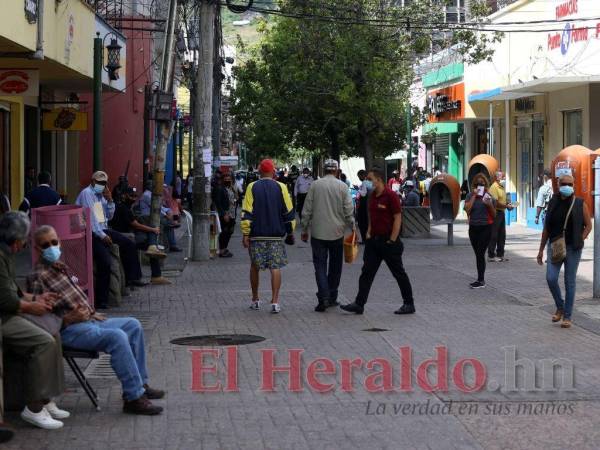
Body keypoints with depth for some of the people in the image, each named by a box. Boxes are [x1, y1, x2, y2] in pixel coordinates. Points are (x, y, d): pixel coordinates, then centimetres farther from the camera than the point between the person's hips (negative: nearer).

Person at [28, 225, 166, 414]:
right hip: (68, 330, -10)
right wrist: (68, 319, -23)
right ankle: (133, 397, -26)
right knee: (117, 336, -29)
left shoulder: (60, 268, 17)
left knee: (133, 325, 9)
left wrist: (91, 313, 12)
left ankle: (139, 384, 11)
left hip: (88, 320, 10)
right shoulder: (38, 277, -12)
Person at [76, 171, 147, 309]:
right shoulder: (86, 193, -8)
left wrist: (109, 200, 3)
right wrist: (102, 235, -19)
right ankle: (101, 300, -17)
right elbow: (90, 217, -16)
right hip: (91, 233, -9)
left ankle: (131, 277, 7)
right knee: (105, 261, -23)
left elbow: (109, 216, 18)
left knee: (129, 244, -1)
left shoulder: (101, 196, 17)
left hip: (103, 230, 9)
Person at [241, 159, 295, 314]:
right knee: (275, 267, -1)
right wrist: (290, 232, 12)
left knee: (254, 266, 13)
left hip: (256, 235, 0)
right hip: (276, 236, 0)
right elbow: (289, 212, 2)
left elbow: (247, 213, -5)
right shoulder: (281, 188, -1)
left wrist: (245, 235, -2)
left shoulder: (252, 187, -1)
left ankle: (255, 300, 20)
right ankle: (275, 302, -9)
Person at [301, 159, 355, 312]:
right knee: (335, 266, 14)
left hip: (318, 233, -1)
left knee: (320, 265, 0)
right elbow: (349, 211, -3)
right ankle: (332, 297, 20)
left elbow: (307, 210, 0)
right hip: (337, 232, 1)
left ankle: (324, 297, -15)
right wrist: (353, 228, 8)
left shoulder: (315, 185, -2)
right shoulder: (342, 186, -3)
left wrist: (304, 230, 9)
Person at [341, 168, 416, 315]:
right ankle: (359, 304, 3)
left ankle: (409, 304, 14)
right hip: (374, 240, 8)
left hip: (388, 241, -8)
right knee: (366, 273, 3)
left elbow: (397, 218, -15)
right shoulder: (372, 196, 10)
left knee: (399, 273, 3)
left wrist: (392, 241, -17)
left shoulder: (391, 195, -14)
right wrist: (369, 232, 12)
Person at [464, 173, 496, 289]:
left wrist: (490, 205, -13)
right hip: (473, 228, 3)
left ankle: (481, 280, -6)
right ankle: (481, 279, 16)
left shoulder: (489, 197, 1)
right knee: (478, 254, 9)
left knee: (480, 253, -9)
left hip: (485, 228, -3)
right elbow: (467, 209, -12)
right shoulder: (470, 196, 4)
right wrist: (474, 196, -12)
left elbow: (494, 215, 5)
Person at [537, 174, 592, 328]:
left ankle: (567, 316, 13)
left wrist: (580, 240, -10)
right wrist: (541, 250, 10)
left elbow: (588, 225, 5)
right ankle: (560, 307, 15)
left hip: (573, 248, -2)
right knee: (551, 278, -10)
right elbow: (546, 228, 10)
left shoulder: (580, 205, -3)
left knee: (570, 282, 3)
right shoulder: (553, 203, 5)